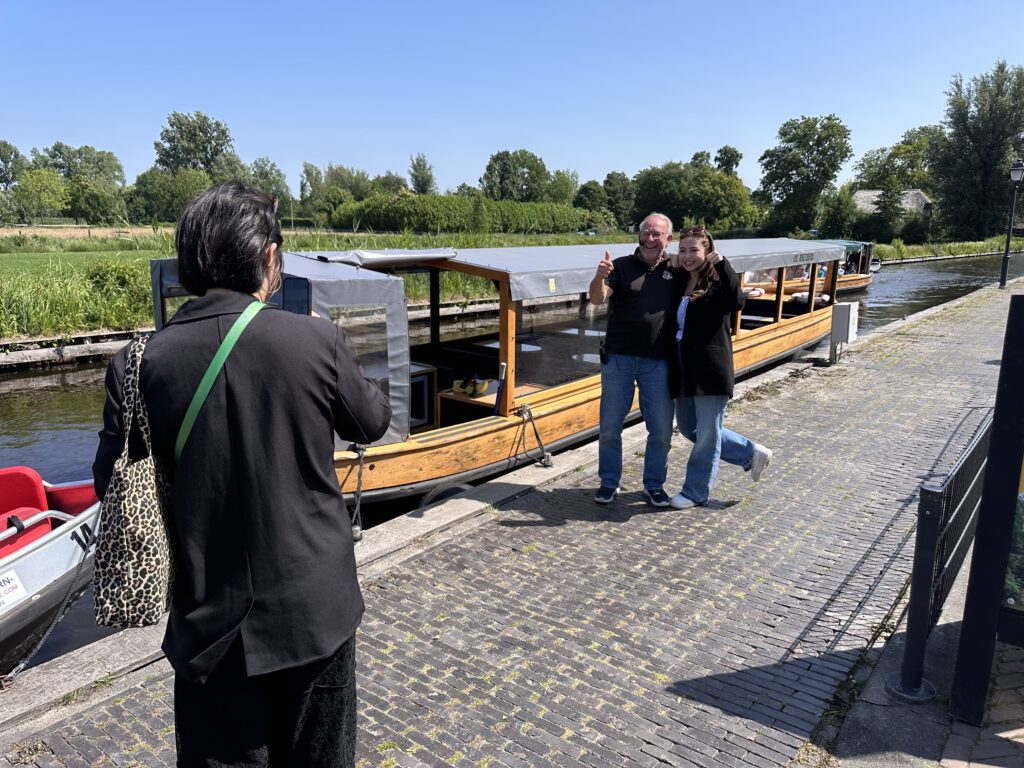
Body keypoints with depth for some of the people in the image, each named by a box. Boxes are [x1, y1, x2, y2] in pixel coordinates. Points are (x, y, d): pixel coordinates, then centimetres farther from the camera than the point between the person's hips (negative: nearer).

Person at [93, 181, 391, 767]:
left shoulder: (141, 363, -12)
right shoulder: (316, 340, -16)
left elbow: (114, 484, -2)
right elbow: (373, 423, 1)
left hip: (210, 619, 1)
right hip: (314, 609, -1)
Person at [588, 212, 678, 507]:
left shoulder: (676, 270, 5)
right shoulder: (622, 266, -1)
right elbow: (597, 298, -15)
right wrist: (600, 277, -35)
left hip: (658, 361, 1)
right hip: (618, 358, -1)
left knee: (661, 429, 6)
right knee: (609, 426, 7)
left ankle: (654, 485, 24)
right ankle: (609, 482, 23)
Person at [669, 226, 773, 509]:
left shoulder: (717, 282, -9)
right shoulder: (680, 284, 14)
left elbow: (737, 302, -30)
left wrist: (722, 264, -28)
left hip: (711, 369, -9)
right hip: (684, 369, 9)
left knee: (707, 434, 3)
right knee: (689, 428, 17)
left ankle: (695, 492, 18)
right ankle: (752, 453, 30)